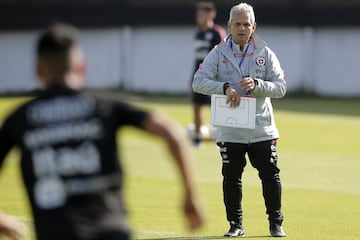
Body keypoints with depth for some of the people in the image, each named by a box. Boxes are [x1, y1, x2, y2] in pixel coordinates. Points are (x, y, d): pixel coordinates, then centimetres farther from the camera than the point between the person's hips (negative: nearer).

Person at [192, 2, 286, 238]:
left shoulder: (265, 53, 4)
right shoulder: (218, 54, 2)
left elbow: (281, 87, 0)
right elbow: (199, 82, -9)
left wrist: (257, 84, -19)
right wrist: (225, 87, -25)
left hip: (262, 129, 0)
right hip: (230, 131, 0)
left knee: (270, 175, 3)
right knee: (231, 178, 4)